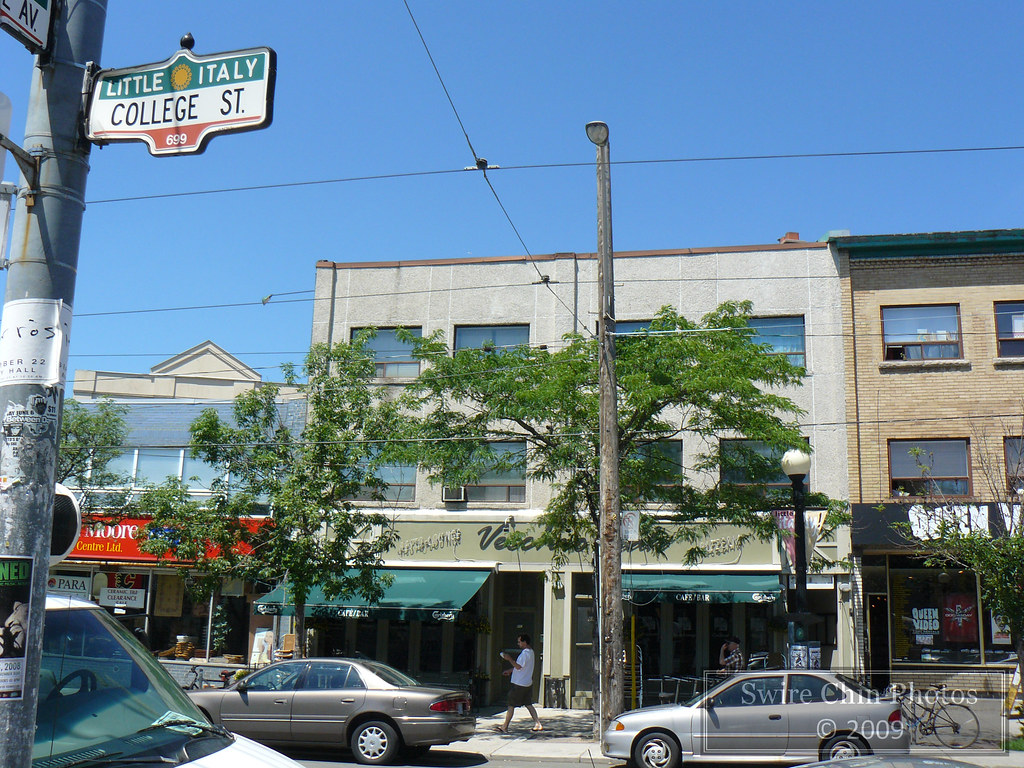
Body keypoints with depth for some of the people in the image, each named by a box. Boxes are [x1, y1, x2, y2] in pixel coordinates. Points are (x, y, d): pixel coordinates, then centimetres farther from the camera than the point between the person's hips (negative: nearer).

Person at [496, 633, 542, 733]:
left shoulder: (525, 653, -19)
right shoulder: (531, 652, 13)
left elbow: (518, 666, -25)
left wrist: (509, 659, -18)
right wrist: (510, 670, 24)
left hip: (519, 684, -9)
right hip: (528, 683, 9)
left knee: (511, 705, 0)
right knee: (528, 704, 11)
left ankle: (505, 727, 6)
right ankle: (538, 724, 5)